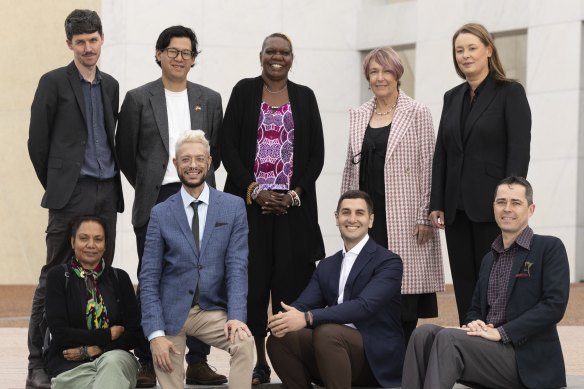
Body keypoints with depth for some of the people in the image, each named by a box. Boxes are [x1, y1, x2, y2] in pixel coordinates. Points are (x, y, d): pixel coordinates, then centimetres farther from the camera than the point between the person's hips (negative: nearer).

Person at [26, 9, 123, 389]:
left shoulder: (110, 85, 15)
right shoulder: (53, 83, -1)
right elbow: (38, 141, 0)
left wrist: (115, 181, 12)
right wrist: (55, 184, 5)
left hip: (107, 194, 5)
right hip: (71, 194, -5)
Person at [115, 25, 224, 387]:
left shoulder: (210, 100, 10)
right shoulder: (139, 99, 3)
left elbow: (217, 149, 15)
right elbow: (125, 150, 7)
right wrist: (145, 184, 8)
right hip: (155, 202, -2)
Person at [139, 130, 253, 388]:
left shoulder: (233, 207, 2)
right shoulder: (160, 214, 1)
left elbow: (237, 267, -3)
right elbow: (149, 278, -1)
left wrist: (236, 316, -18)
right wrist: (156, 333, -12)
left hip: (212, 311, 0)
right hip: (170, 312, 0)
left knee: (244, 342, -27)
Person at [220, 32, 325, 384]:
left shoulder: (304, 97, 9)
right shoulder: (244, 91, 5)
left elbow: (316, 153, 7)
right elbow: (228, 146, 0)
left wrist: (295, 194, -6)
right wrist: (254, 191, -9)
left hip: (294, 205, 1)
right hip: (250, 201, -1)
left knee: (292, 279, -3)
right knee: (253, 279, -2)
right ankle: (258, 360, 4)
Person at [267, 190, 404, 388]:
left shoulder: (388, 261, -4)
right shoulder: (326, 266, 18)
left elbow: (364, 305, -20)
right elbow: (303, 304, 5)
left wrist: (307, 318, -30)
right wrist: (283, 319, -21)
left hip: (376, 356, -6)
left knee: (326, 332, -33)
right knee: (279, 339, -17)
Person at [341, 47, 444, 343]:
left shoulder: (417, 114, 1)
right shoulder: (358, 116, 14)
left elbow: (427, 168, -3)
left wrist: (425, 217, -9)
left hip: (404, 219, -4)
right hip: (366, 216, 4)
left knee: (404, 294, -5)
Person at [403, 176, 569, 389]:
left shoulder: (550, 248, 1)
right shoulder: (489, 259, 22)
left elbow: (555, 304, -11)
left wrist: (501, 332, -16)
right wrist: (473, 324, -2)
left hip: (526, 359, -6)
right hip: (488, 349, 6)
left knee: (448, 338, -28)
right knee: (425, 333, -20)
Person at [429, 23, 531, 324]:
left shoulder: (510, 93, -3)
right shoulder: (452, 97, 14)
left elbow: (519, 151, -9)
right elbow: (441, 154, 14)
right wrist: (437, 203, 6)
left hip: (491, 206, -6)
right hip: (457, 208, 6)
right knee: (464, 287, 5)